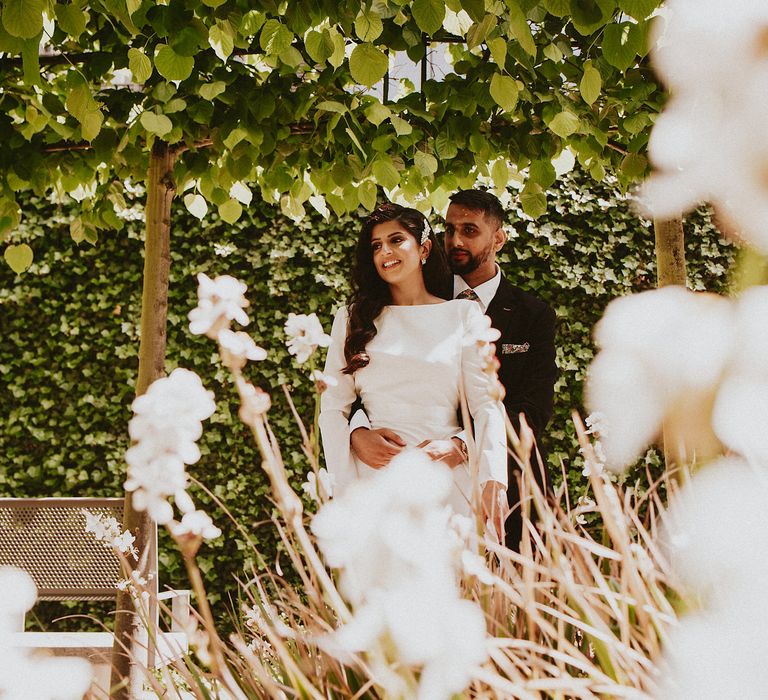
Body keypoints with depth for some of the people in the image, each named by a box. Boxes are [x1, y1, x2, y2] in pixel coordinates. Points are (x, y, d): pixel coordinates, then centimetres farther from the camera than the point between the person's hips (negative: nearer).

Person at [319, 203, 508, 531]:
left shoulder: (464, 314, 9)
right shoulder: (352, 319, 12)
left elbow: (487, 404, 1)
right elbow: (333, 408, 6)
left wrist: (493, 484, -14)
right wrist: (346, 492, -6)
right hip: (373, 477, 1)